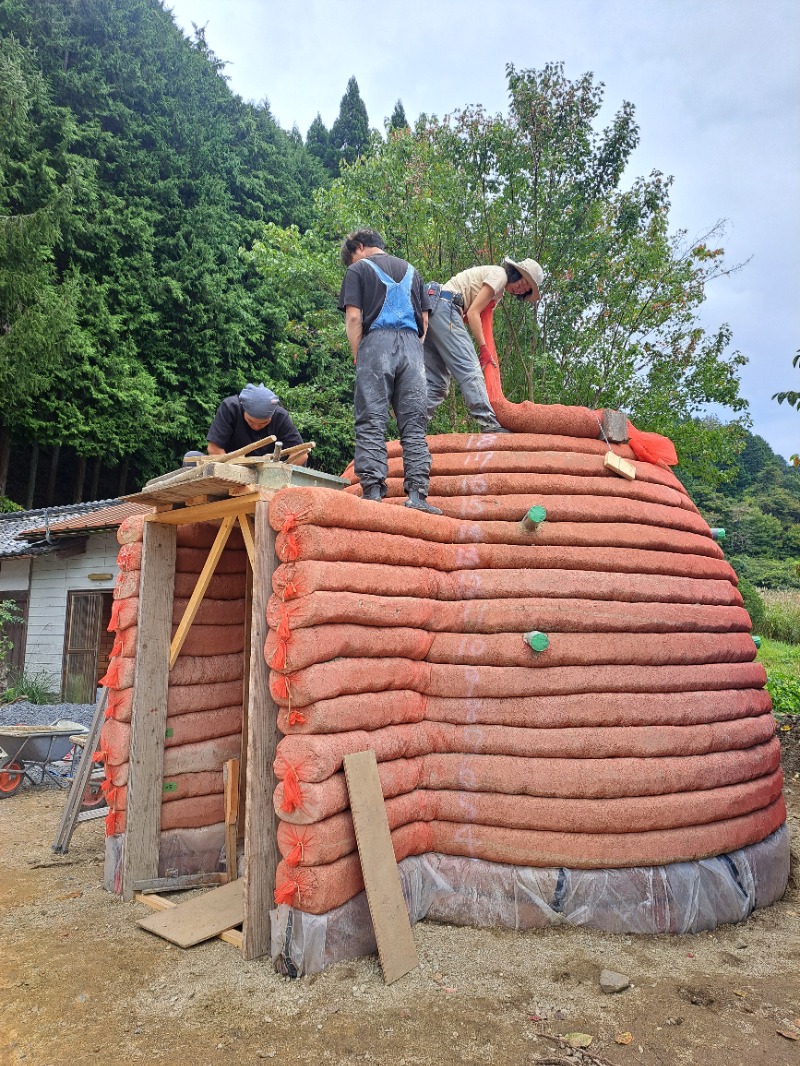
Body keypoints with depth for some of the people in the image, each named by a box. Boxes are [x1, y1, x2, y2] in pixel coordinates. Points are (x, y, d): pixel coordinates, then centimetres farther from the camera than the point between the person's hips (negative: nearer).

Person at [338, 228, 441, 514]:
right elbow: (424, 320, 19)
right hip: (412, 346, 4)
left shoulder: (358, 269, 11)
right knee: (414, 425, 0)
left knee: (371, 423, -5)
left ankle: (373, 492, -12)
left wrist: (357, 356, 6)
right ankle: (417, 493, -7)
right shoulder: (411, 270, 25)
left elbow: (353, 317, -1)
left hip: (376, 342, -4)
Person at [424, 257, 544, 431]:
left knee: (436, 380, 3)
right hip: (444, 306, -10)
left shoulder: (498, 292, 26)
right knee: (469, 367, -16)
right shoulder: (500, 274, -3)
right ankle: (489, 424, -23)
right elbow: (473, 313, -11)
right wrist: (483, 349, -11)